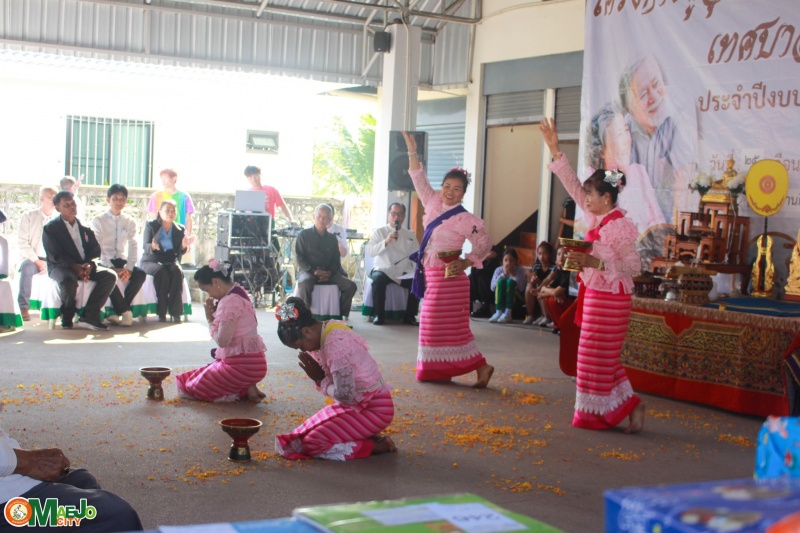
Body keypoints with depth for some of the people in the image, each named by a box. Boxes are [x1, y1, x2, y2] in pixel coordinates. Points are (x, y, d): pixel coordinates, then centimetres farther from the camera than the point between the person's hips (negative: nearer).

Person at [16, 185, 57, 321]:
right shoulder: (29, 217, 4)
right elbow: (22, 243, -3)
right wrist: (36, 261, -12)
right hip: (32, 259, -1)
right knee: (26, 267, -35)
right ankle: (23, 307, -30)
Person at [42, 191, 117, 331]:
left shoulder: (84, 226, 14)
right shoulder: (50, 228, -1)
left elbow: (96, 249, 7)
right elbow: (55, 256, -11)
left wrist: (89, 265, -15)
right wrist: (75, 266, -25)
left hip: (85, 266, 5)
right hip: (61, 267, -5)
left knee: (110, 276, -18)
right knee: (68, 280, -39)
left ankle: (89, 315, -20)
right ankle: (67, 317, -11)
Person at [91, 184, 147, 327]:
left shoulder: (130, 222, 9)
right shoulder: (98, 221, 0)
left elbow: (133, 246, 1)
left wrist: (128, 268, -16)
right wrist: (111, 268, -21)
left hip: (122, 262, 3)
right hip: (104, 262, -3)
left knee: (140, 274, -25)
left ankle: (118, 312, -20)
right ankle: (125, 311, -23)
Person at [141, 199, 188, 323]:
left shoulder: (180, 229, 9)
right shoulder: (151, 225, 2)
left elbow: (179, 253, 3)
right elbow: (146, 248, -7)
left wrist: (183, 245, -21)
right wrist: (153, 246, -31)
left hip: (170, 262, 2)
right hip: (151, 262, -2)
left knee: (177, 271, -32)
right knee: (162, 272, -35)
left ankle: (175, 312, -34)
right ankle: (161, 312, -32)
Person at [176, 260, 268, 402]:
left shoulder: (230, 302, -20)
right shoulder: (238, 292, 10)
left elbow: (222, 340, -20)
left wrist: (210, 318, -8)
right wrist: (214, 312, 0)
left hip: (242, 364, -10)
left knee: (193, 386, 4)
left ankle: (245, 390, -5)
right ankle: (247, 388, 7)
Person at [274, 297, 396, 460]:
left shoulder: (335, 345, -27)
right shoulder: (326, 331, 2)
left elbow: (344, 394, -25)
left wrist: (320, 380, -9)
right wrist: (318, 377, -11)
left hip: (375, 408, -10)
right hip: (356, 404, 10)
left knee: (312, 442, -17)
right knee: (305, 433, 5)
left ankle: (377, 445, -6)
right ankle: (365, 436, 6)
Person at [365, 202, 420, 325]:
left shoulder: (410, 235, 14)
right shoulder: (379, 232, 5)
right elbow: (370, 251, -8)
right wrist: (386, 241, -21)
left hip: (404, 272, 3)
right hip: (383, 270, -3)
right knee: (378, 279, -35)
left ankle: (409, 316, -6)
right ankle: (379, 315, -20)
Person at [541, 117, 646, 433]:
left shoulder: (620, 226, -17)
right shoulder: (596, 217, 6)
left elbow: (633, 266, -19)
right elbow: (573, 185, 8)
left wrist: (594, 263, -26)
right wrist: (554, 149, 4)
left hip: (610, 299, -9)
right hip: (595, 294, 9)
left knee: (597, 357, 0)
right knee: (602, 357, 14)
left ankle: (595, 414, 11)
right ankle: (629, 406, 21)